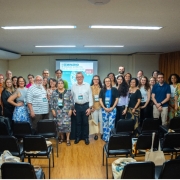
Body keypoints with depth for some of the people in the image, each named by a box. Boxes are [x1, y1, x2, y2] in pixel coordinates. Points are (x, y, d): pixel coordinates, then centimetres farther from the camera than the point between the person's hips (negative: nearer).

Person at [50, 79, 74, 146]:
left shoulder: (68, 92, 2)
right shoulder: (54, 92, 5)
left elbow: (71, 102, 1)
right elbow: (51, 102, 6)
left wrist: (71, 110, -6)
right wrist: (53, 110, -1)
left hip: (66, 111, -1)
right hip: (58, 112, 2)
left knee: (67, 124, -7)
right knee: (59, 124, 4)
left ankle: (68, 139, 1)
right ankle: (61, 137, 21)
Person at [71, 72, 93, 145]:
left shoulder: (87, 85, -2)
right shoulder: (73, 86, 3)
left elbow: (90, 97, -2)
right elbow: (72, 97, 6)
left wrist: (89, 107, -6)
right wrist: (73, 108, 4)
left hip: (85, 106, -1)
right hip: (77, 106, 1)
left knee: (85, 122, 7)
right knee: (78, 122, 10)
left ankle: (86, 138, 18)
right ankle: (77, 137, 22)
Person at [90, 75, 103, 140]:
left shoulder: (101, 88, 4)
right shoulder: (90, 88, 0)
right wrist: (91, 106, -6)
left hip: (100, 106, 1)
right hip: (94, 107, 0)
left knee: (101, 120, 3)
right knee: (95, 120, 6)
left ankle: (102, 133, 15)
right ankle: (96, 134, 15)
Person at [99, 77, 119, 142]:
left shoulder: (114, 89, 3)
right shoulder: (102, 90, 7)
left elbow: (116, 99, 1)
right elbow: (100, 100, 4)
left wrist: (112, 107, -9)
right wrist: (104, 108, -8)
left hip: (112, 109, -1)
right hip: (104, 109, 2)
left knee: (111, 124, -2)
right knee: (105, 123, 7)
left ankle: (110, 138, 7)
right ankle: (105, 137, 16)